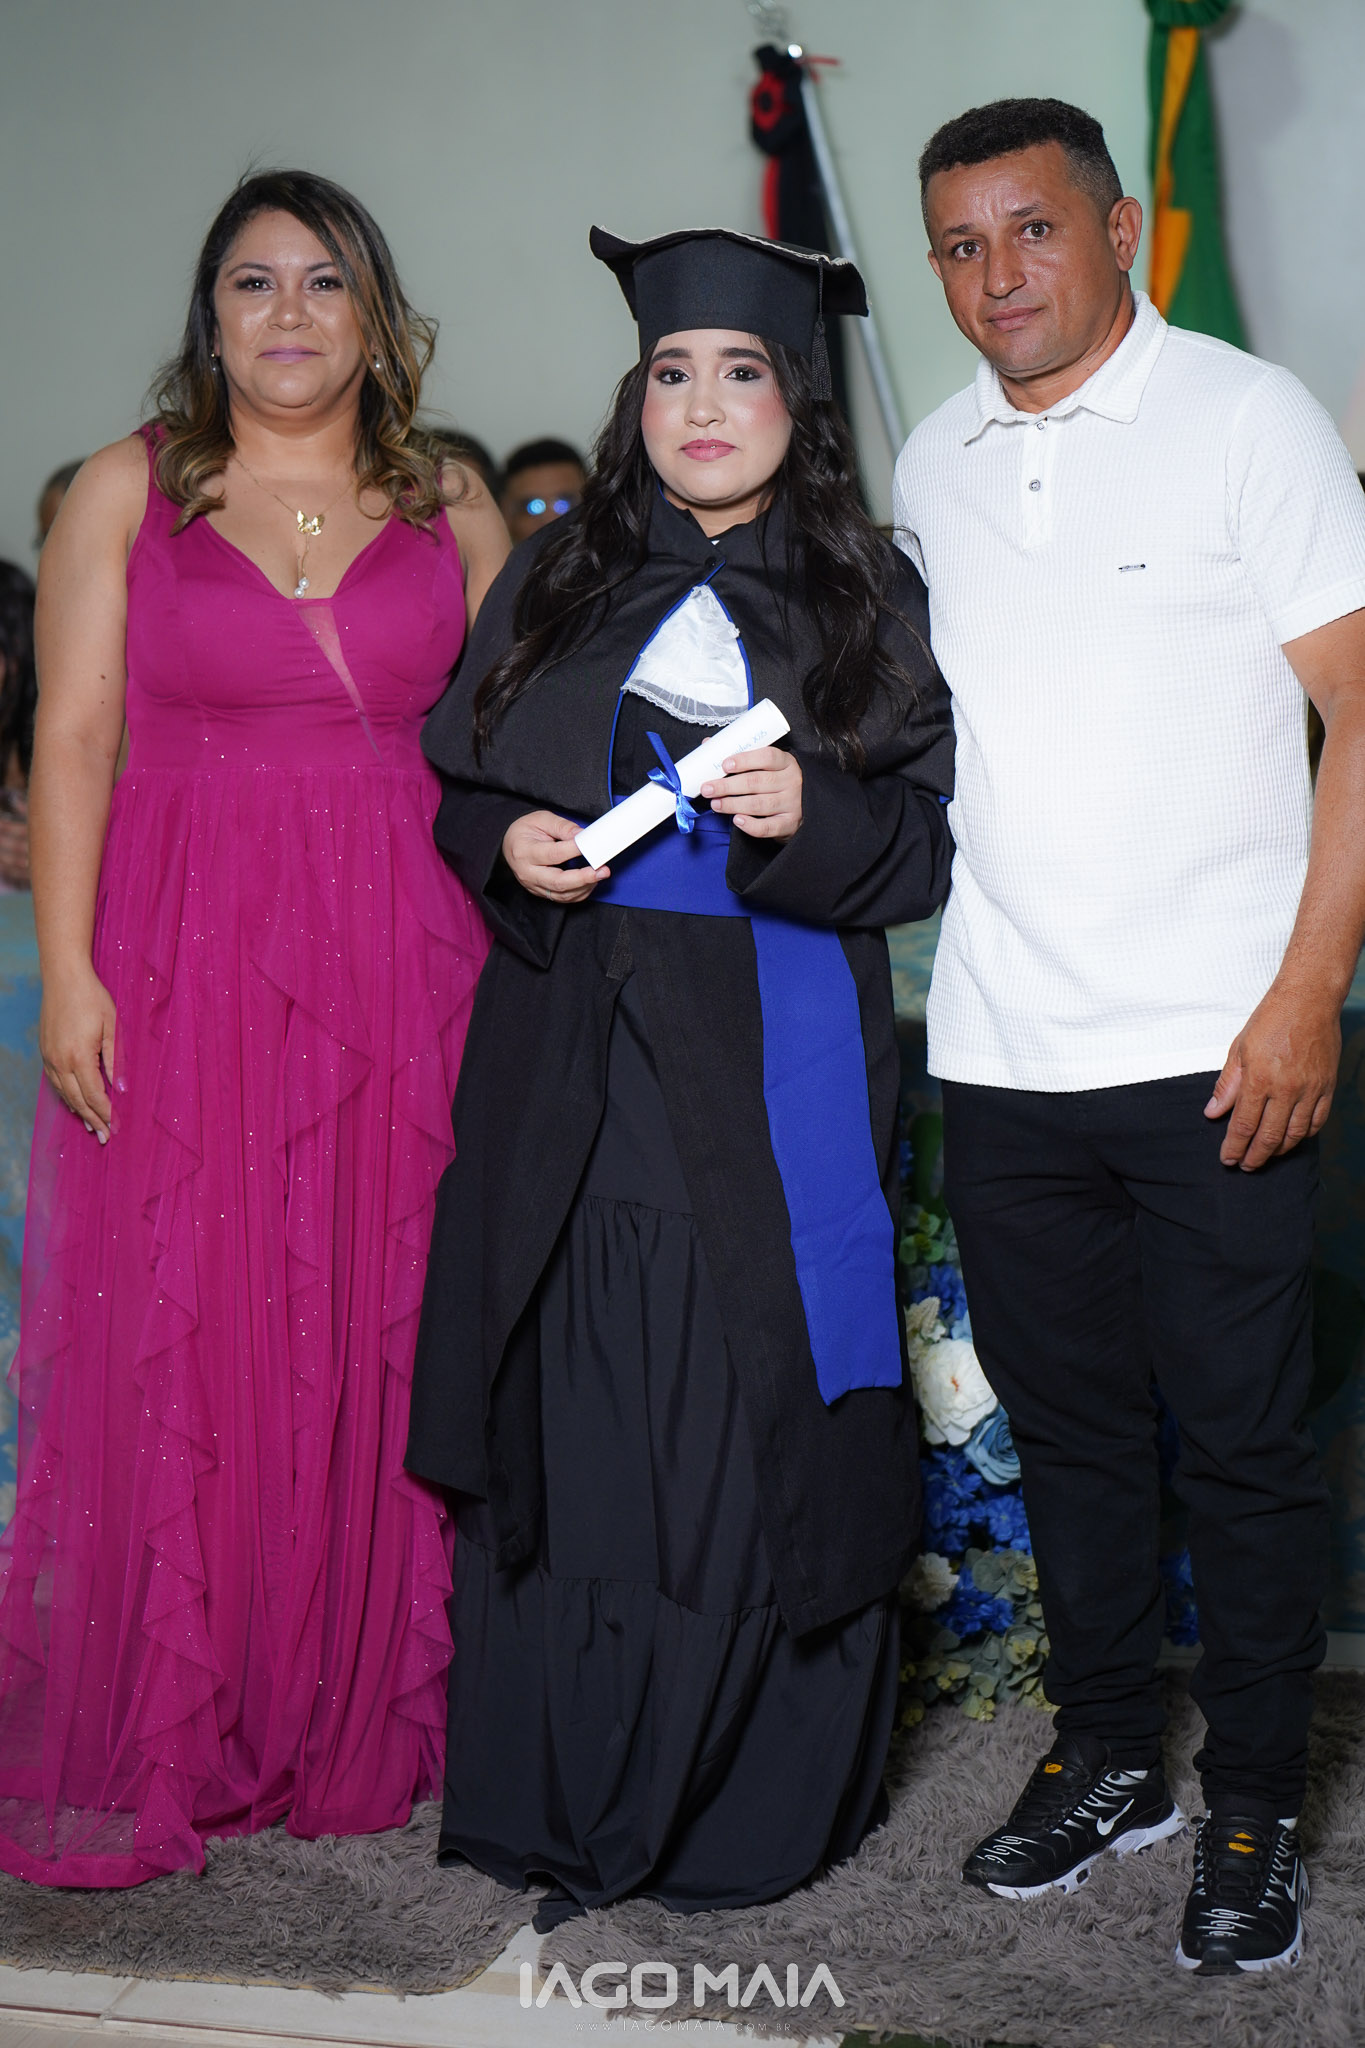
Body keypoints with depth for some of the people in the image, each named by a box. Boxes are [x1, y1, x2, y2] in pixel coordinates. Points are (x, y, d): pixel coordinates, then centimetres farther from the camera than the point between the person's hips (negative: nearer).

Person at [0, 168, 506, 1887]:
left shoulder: (450, 504, 10)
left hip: (410, 970, 2)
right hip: (187, 966, -2)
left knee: (388, 1342, 5)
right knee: (178, 1349, 0)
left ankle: (371, 1719, 20)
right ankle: (158, 1743, 13)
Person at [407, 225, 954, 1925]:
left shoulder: (870, 602, 5)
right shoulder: (552, 582, 11)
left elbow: (934, 839, 3)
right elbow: (454, 784, 15)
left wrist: (812, 812, -16)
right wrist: (507, 846, -6)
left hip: (771, 1080, -2)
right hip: (572, 1070, 2)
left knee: (757, 1431, 0)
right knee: (573, 1423, 4)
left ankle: (754, 1809, 16)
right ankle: (565, 1800, 18)